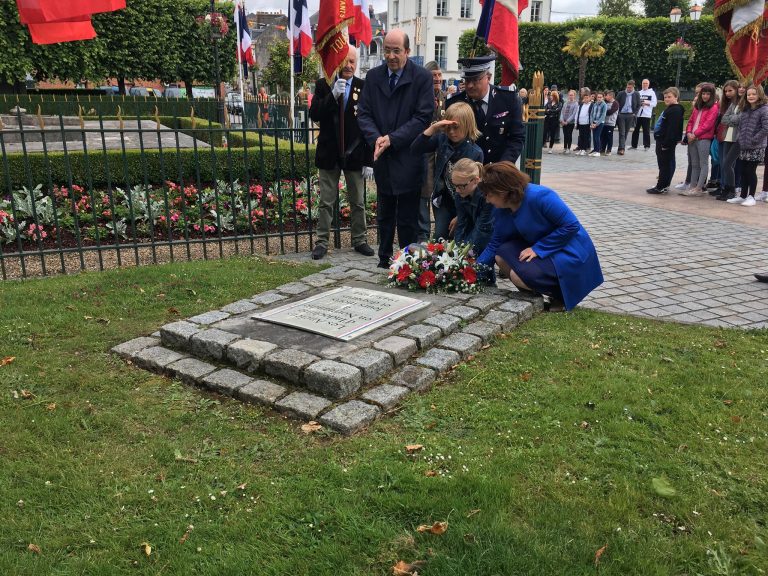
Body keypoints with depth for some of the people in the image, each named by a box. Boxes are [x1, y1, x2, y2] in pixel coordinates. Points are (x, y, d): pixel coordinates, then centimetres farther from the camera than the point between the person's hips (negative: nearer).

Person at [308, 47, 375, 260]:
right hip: (329, 154, 0)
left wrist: (369, 160, -4)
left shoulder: (364, 88, 0)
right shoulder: (323, 85, 3)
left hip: (354, 155, 0)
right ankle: (322, 242, 14)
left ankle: (359, 240, 21)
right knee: (326, 202, 6)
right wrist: (333, 95, -21)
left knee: (358, 202, 9)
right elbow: (314, 115, -7)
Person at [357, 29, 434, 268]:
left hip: (408, 158, -4)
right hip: (382, 158, 4)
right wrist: (376, 138, -13)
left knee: (408, 219, 1)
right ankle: (384, 259, 26)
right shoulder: (373, 76, 7)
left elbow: (423, 116, -11)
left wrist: (392, 139, -17)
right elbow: (363, 113, 6)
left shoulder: (422, 77, -5)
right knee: (384, 215, 14)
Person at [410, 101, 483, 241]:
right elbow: (415, 149, -13)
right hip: (442, 199, 3)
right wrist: (433, 128, -25)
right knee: (440, 237, 1)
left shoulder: (476, 152, -16)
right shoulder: (441, 140, -6)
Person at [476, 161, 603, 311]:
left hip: (569, 254, -8)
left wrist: (538, 248, -24)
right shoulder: (501, 209, -5)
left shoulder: (540, 196, -28)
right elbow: (495, 245, 1)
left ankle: (561, 294, 0)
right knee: (501, 257, -9)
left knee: (519, 275, -23)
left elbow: (572, 225, -25)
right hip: (541, 251, 8)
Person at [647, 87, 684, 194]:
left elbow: (672, 129, -22)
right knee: (664, 164, 14)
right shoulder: (669, 109, 18)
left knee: (664, 164, -7)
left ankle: (661, 187, -5)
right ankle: (664, 185, 21)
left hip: (667, 142, -11)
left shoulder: (676, 110, -15)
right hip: (662, 141, 11)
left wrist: (666, 143, -25)